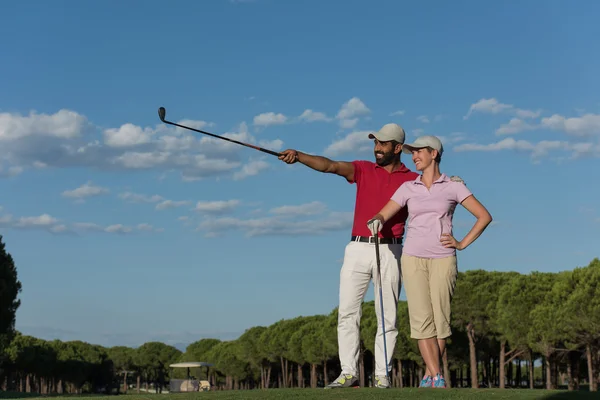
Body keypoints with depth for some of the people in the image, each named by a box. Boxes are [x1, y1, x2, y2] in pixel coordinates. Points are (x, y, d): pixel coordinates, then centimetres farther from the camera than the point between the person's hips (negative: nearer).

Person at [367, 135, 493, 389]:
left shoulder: (453, 187, 2)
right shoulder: (408, 188, 9)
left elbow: (484, 216, 2)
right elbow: (383, 215, 3)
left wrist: (462, 244, -5)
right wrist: (376, 221, -21)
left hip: (443, 260, -2)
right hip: (413, 259, 2)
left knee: (440, 319, -5)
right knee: (422, 319, -10)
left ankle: (429, 376, 10)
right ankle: (437, 379, -11)